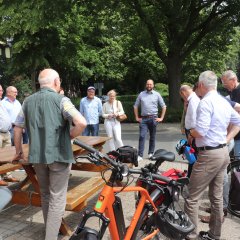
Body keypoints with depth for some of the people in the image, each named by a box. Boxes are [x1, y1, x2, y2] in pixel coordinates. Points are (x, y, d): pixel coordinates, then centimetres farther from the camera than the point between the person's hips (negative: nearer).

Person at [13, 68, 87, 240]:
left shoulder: (28, 101, 7)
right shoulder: (61, 100, -10)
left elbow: (18, 129, 11)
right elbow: (81, 123, -24)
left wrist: (19, 152, 23)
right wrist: (70, 136, -5)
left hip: (36, 155, 6)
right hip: (58, 155, -5)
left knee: (45, 194, 22)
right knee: (57, 197, 5)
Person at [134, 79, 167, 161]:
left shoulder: (157, 94, 5)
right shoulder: (141, 94, 7)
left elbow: (164, 106, 7)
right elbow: (135, 106, 13)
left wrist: (161, 118, 1)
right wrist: (137, 117, 8)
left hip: (153, 118, 0)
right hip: (143, 118, 0)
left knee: (152, 137, 9)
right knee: (142, 136, -8)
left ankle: (151, 153, 21)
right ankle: (140, 155, -6)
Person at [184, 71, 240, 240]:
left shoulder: (205, 102, -17)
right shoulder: (224, 101, 11)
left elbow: (200, 131, -24)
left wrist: (190, 132, -3)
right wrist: (226, 140, 15)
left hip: (209, 154, -9)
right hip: (223, 152, 9)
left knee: (192, 198, -1)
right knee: (217, 197, 16)